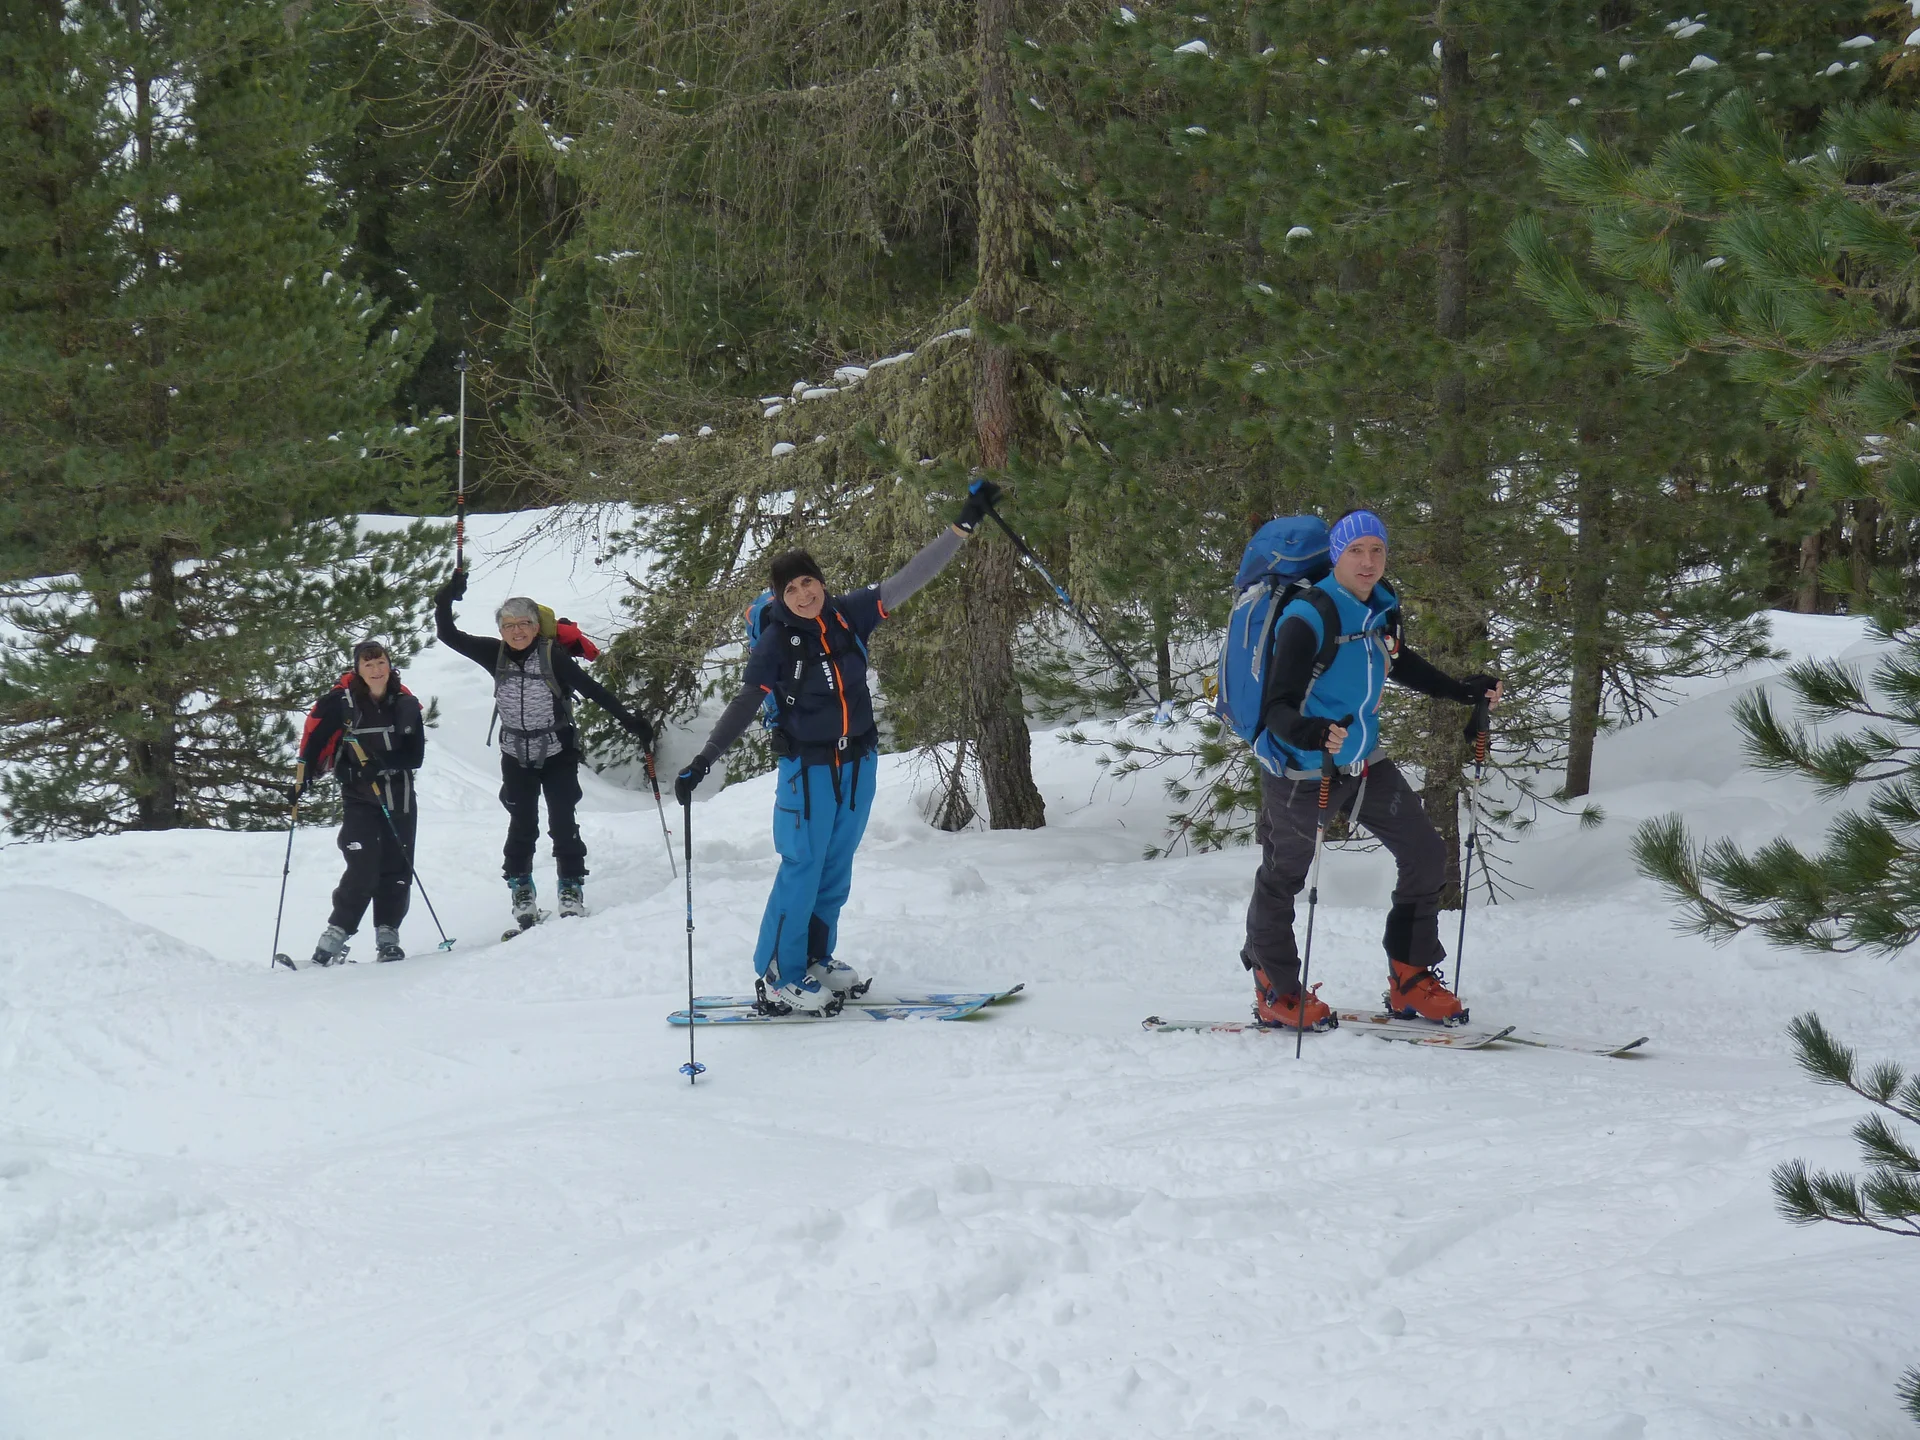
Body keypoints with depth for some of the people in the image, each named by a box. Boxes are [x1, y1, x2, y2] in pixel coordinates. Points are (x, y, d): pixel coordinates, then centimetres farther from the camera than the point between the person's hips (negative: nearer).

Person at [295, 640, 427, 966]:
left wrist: (382, 763, -20)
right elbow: (314, 740, -3)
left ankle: (387, 937, 15)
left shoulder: (406, 704, 0)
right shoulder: (341, 702, -8)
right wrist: (303, 779, -11)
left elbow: (415, 755, -4)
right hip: (359, 797, -3)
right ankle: (334, 937, -8)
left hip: (399, 798, 4)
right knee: (364, 871, -15)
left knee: (397, 870, 4)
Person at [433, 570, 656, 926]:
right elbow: (448, 636, -4)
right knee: (522, 826, 4)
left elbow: (591, 689, -13)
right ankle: (521, 892, 16)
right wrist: (446, 600, -21)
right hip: (516, 757, 2)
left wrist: (630, 721, -16)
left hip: (557, 754, -2)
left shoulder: (552, 655, -15)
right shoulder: (495, 655, -6)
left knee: (562, 823, -5)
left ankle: (571, 889, 6)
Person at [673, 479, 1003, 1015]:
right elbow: (744, 706, -7)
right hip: (808, 767, -5)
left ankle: (815, 961, 25)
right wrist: (703, 761, -14)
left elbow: (910, 578, 0)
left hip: (858, 762, 5)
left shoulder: (849, 615, -2)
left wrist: (965, 524, -2)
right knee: (802, 869, -6)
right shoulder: (776, 641, -11)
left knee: (837, 868, 12)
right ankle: (778, 979, 1)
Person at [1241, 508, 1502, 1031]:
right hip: (1303, 771, -7)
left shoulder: (1382, 609, -2)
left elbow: (1401, 665, 20)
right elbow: (1277, 708, -28)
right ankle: (1275, 993, 27)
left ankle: (1410, 982, 17)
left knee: (1426, 855, 5)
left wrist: (1465, 691, 11)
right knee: (1282, 880, 8)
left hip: (1367, 764, 7)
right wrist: (1311, 734, -48)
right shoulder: (1306, 619, -24)